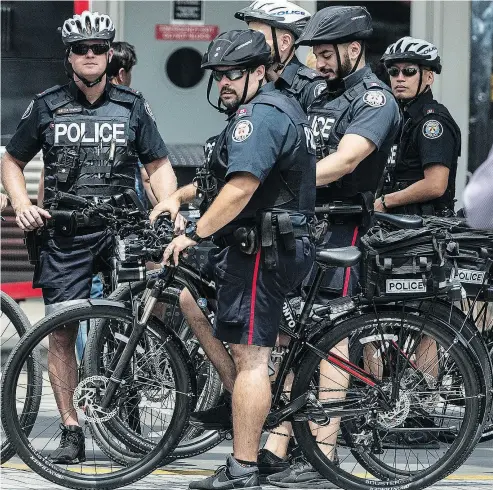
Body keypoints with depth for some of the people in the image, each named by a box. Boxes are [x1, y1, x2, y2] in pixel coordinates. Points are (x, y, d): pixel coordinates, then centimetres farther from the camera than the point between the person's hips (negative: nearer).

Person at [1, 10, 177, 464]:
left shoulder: (132, 105, 8)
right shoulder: (47, 107, 6)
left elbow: (159, 164, 9)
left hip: (121, 227, 0)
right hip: (64, 234, 0)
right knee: (61, 332, -4)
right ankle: (71, 431, 4)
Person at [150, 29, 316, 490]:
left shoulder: (258, 115, -16)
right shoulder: (279, 106, 19)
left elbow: (240, 188, -26)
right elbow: (228, 174, 27)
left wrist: (193, 235, -21)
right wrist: (179, 196, 17)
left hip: (261, 252, -11)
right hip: (279, 243, 11)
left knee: (249, 357, -11)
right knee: (187, 295, 23)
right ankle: (239, 397, 21)